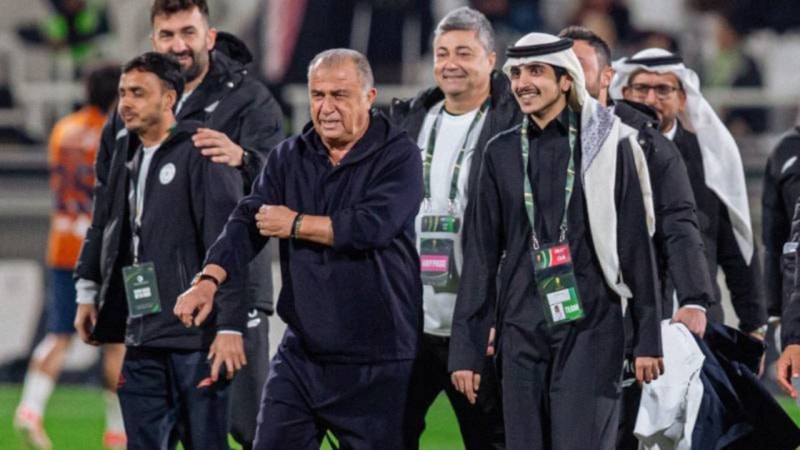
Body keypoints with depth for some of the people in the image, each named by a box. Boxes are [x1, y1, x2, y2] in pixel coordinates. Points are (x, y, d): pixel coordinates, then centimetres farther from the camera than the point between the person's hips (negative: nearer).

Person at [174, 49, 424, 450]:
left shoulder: (397, 156, -7)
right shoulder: (289, 157, 10)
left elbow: (373, 225, -22)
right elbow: (248, 220, 0)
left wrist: (296, 225, -10)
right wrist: (210, 280, -17)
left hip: (375, 363, -5)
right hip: (301, 353, 5)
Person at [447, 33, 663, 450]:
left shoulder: (607, 145, -1)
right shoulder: (501, 152, 9)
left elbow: (636, 245, 1)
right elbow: (481, 254, 11)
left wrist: (648, 338, -2)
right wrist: (466, 348, 8)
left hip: (589, 328, -4)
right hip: (521, 333, 4)